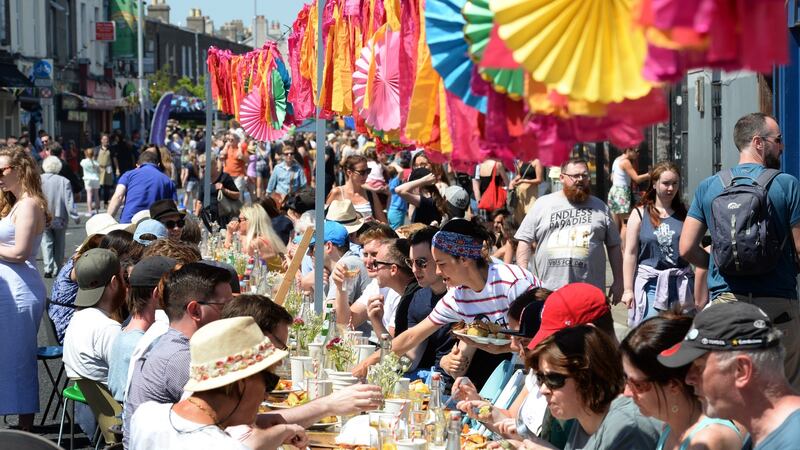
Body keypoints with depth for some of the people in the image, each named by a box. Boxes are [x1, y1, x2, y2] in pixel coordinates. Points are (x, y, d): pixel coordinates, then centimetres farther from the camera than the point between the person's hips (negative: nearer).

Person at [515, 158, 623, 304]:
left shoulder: (600, 207, 12)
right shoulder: (542, 204, 8)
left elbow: (614, 247, 15)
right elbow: (525, 242, 6)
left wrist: (618, 282, 10)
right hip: (548, 292, -1)